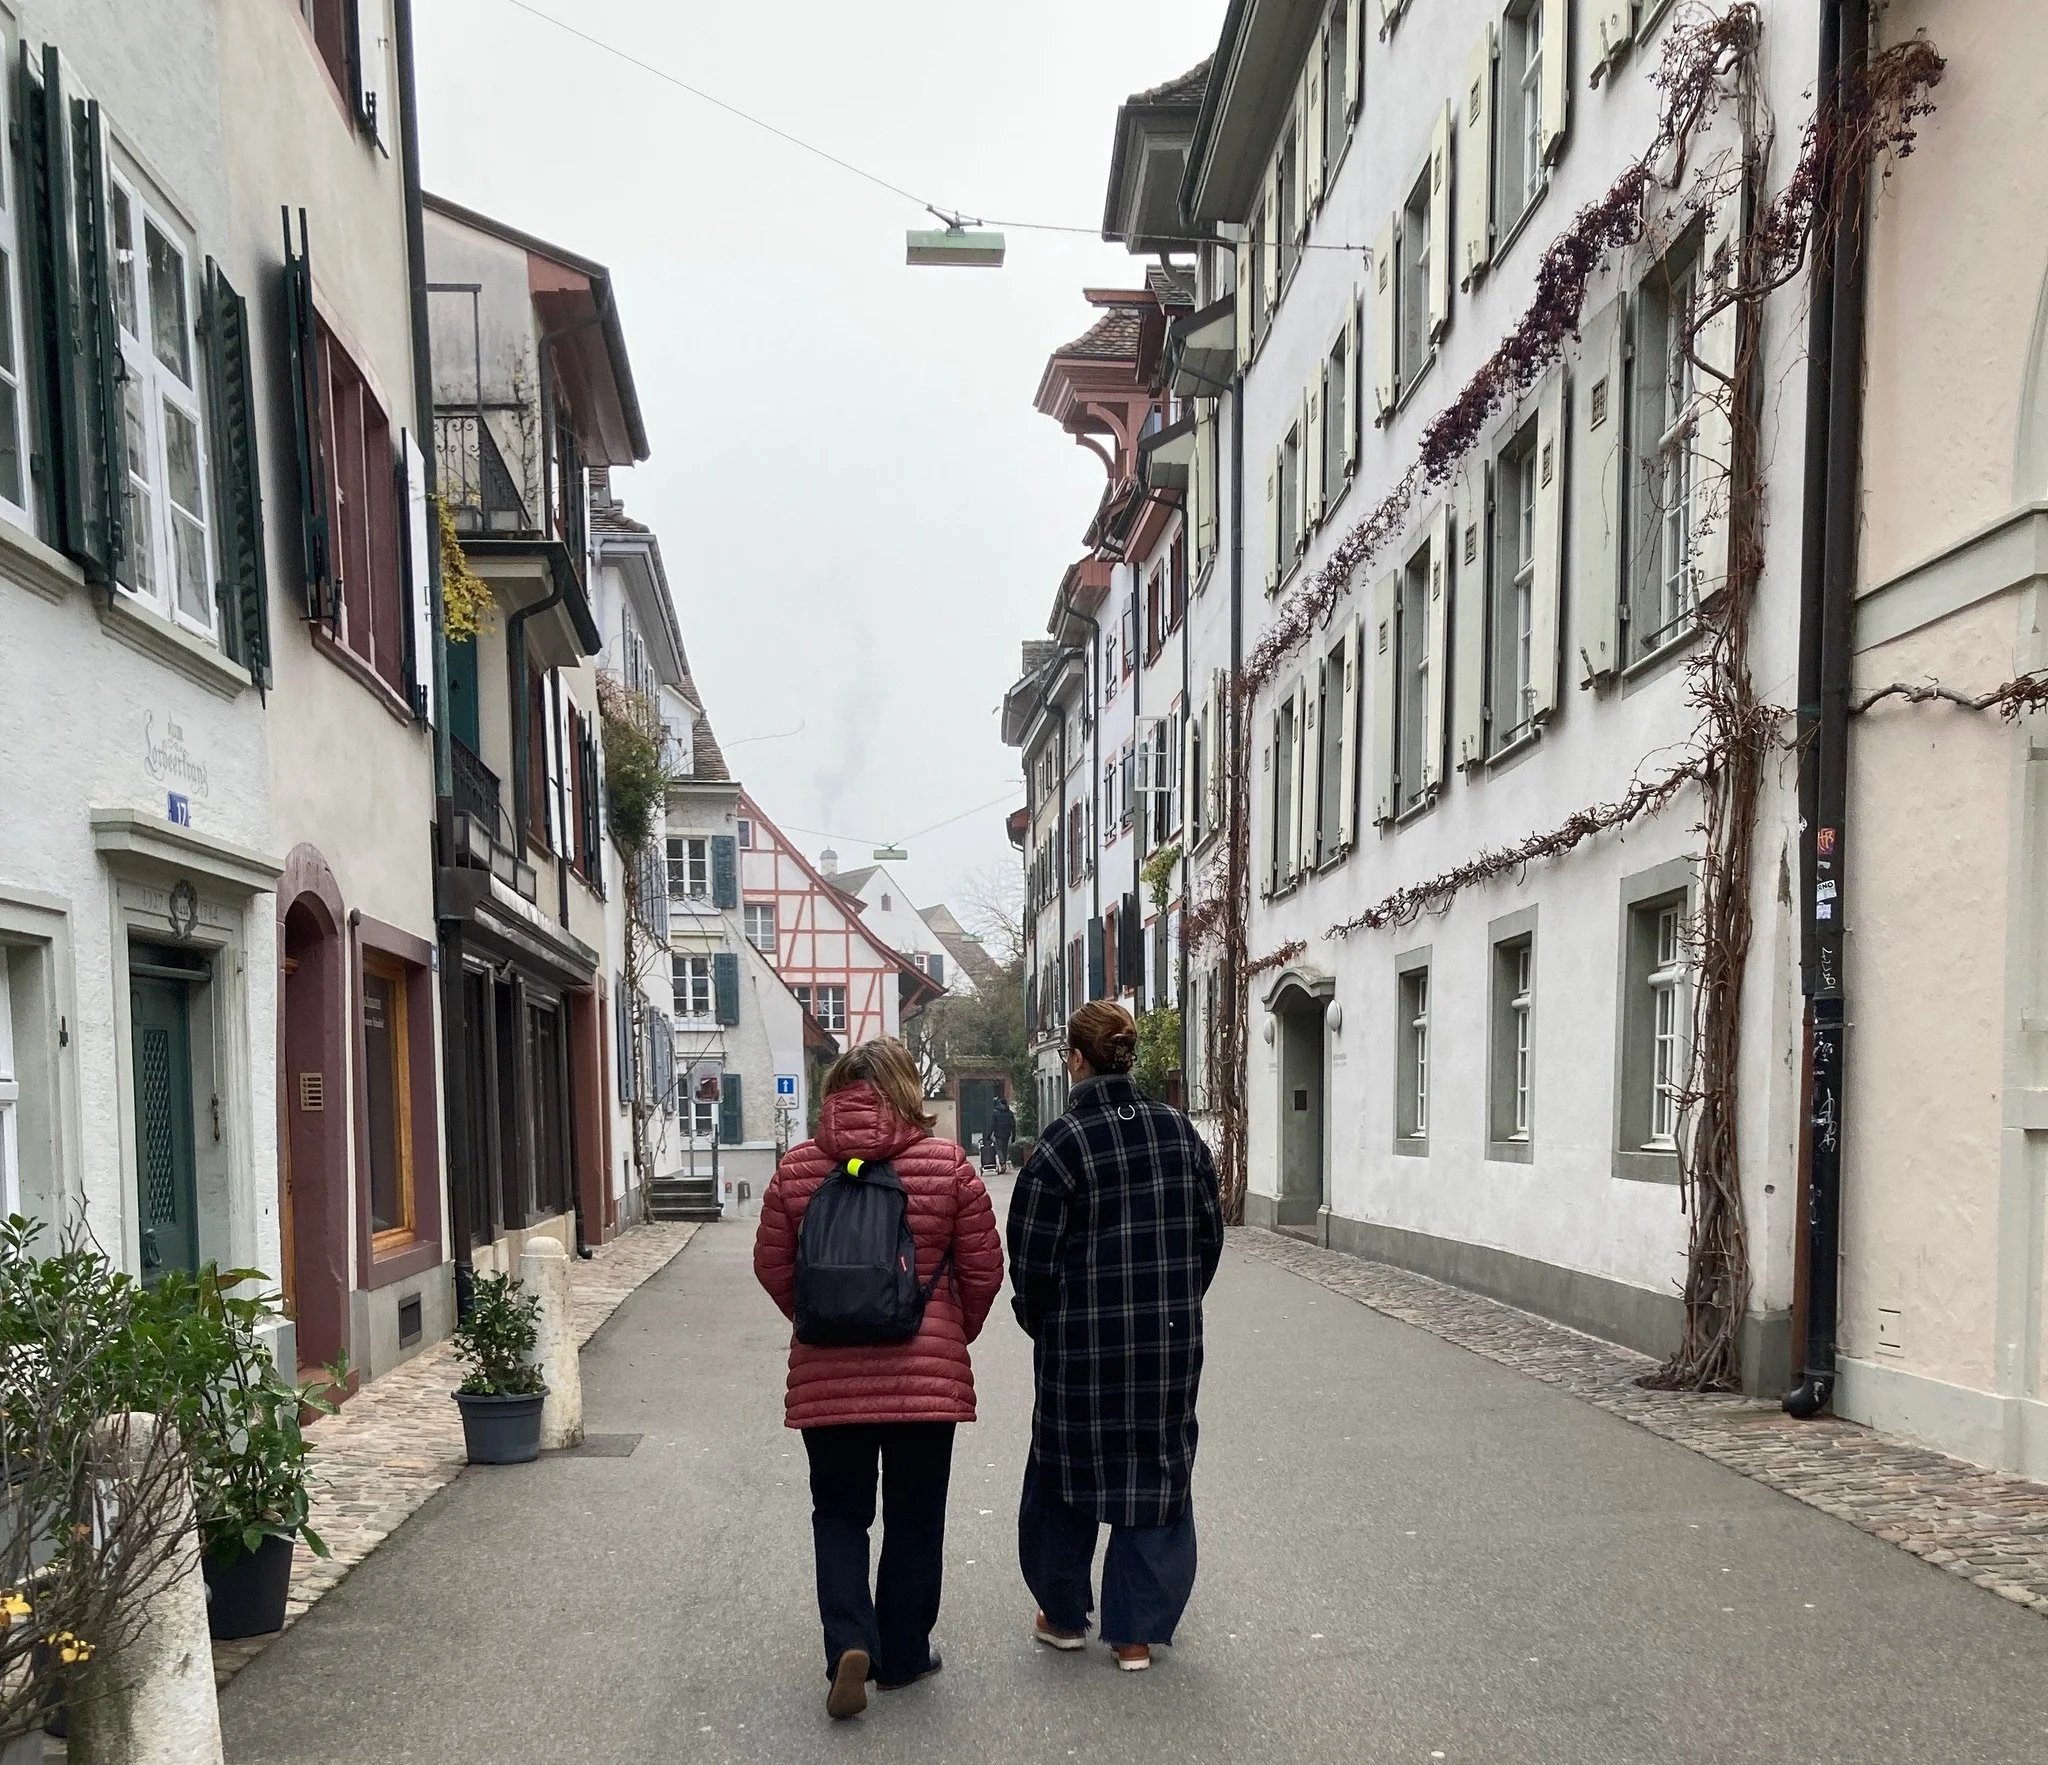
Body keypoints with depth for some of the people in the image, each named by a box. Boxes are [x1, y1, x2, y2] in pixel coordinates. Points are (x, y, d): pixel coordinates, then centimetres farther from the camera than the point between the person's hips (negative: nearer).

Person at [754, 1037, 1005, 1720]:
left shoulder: (796, 1168, -1)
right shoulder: (947, 1165, -6)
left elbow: (772, 1266, 4)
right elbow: (984, 1268, -2)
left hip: (826, 1375, 1)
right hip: (927, 1375, -1)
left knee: (839, 1515, 16)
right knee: (914, 1517, 14)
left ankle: (850, 1644, 0)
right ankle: (902, 1656, 25)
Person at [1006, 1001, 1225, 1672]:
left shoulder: (1061, 1145, -14)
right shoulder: (1180, 1132, 1)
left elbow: (1032, 1263, -10)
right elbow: (1210, 1234, 9)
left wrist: (1040, 1326, 7)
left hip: (1082, 1346, -3)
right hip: (1172, 1345, 4)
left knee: (1068, 1467, 15)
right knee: (1157, 1472, 13)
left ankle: (1063, 1615, 30)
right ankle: (1137, 1632, 19)